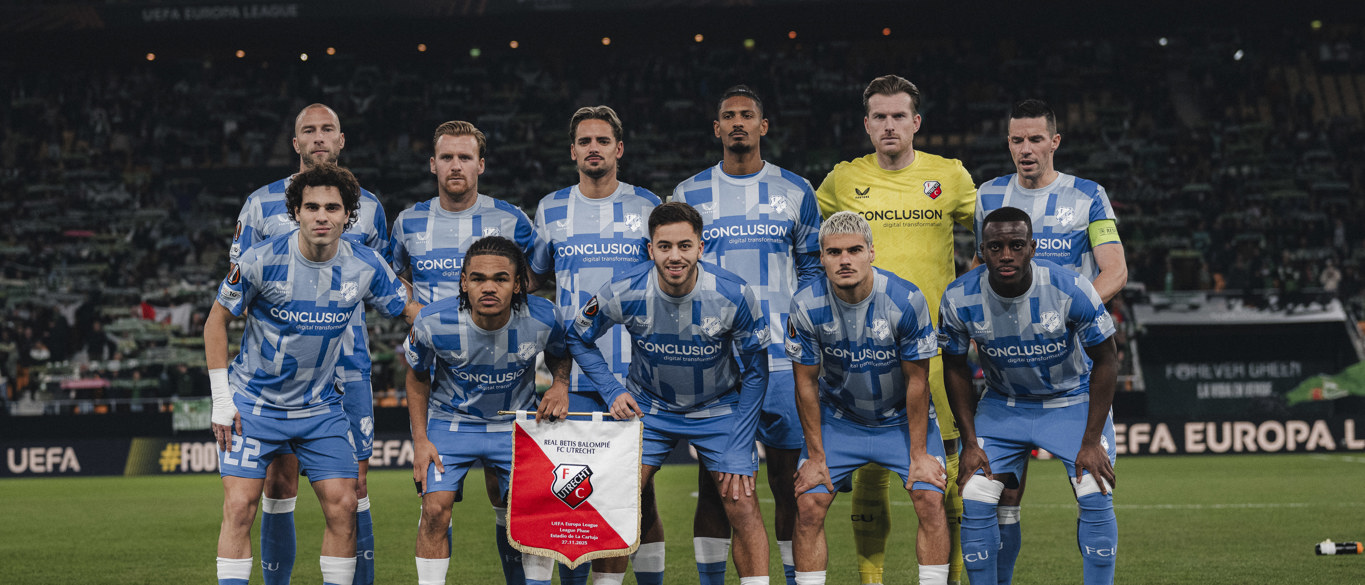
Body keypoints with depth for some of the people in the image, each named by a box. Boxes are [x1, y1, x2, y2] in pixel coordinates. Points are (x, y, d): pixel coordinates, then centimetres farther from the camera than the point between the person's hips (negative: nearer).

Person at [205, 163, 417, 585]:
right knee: (240, 507, -11)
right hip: (253, 403, -3)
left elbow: (411, 311, 8)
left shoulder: (366, 266, -9)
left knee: (342, 505, -4)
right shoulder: (262, 260, -17)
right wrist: (221, 401, -7)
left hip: (321, 407, 3)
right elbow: (216, 321, -5)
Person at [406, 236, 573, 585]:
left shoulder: (543, 318, -21)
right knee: (435, 509, -14)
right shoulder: (434, 323, -23)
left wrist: (560, 386, -13)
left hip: (516, 423, 1)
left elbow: (559, 354, 6)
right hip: (451, 421, -1)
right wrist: (420, 439, -5)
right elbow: (417, 377, -2)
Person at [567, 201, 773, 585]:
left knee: (743, 507, -10)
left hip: (719, 407, -1)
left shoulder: (733, 295, -23)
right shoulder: (624, 294, -22)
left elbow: (755, 370, -9)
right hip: (648, 408, 1)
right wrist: (613, 392, -11)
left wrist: (740, 450, -11)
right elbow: (579, 338, 0)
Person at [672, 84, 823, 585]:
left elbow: (812, 267, 12)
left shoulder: (795, 191, 9)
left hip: (782, 357, 0)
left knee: (791, 476, -1)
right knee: (713, 479, 1)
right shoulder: (688, 196, 9)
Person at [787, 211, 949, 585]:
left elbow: (916, 382, -15)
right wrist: (816, 456, -6)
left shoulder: (905, 300, -25)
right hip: (838, 418, 1)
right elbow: (806, 384, -8)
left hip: (901, 416, -1)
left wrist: (918, 455, -12)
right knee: (808, 505, -10)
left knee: (930, 498, -15)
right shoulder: (806, 306, -20)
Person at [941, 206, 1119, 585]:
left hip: (1073, 400, -2)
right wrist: (970, 442, -5)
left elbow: (1105, 360, -14)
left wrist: (1091, 441, -16)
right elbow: (955, 368, -1)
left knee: (1095, 497, -17)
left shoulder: (1070, 290, -26)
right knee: (975, 502, -11)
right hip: (1003, 405, 2)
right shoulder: (959, 299, -19)